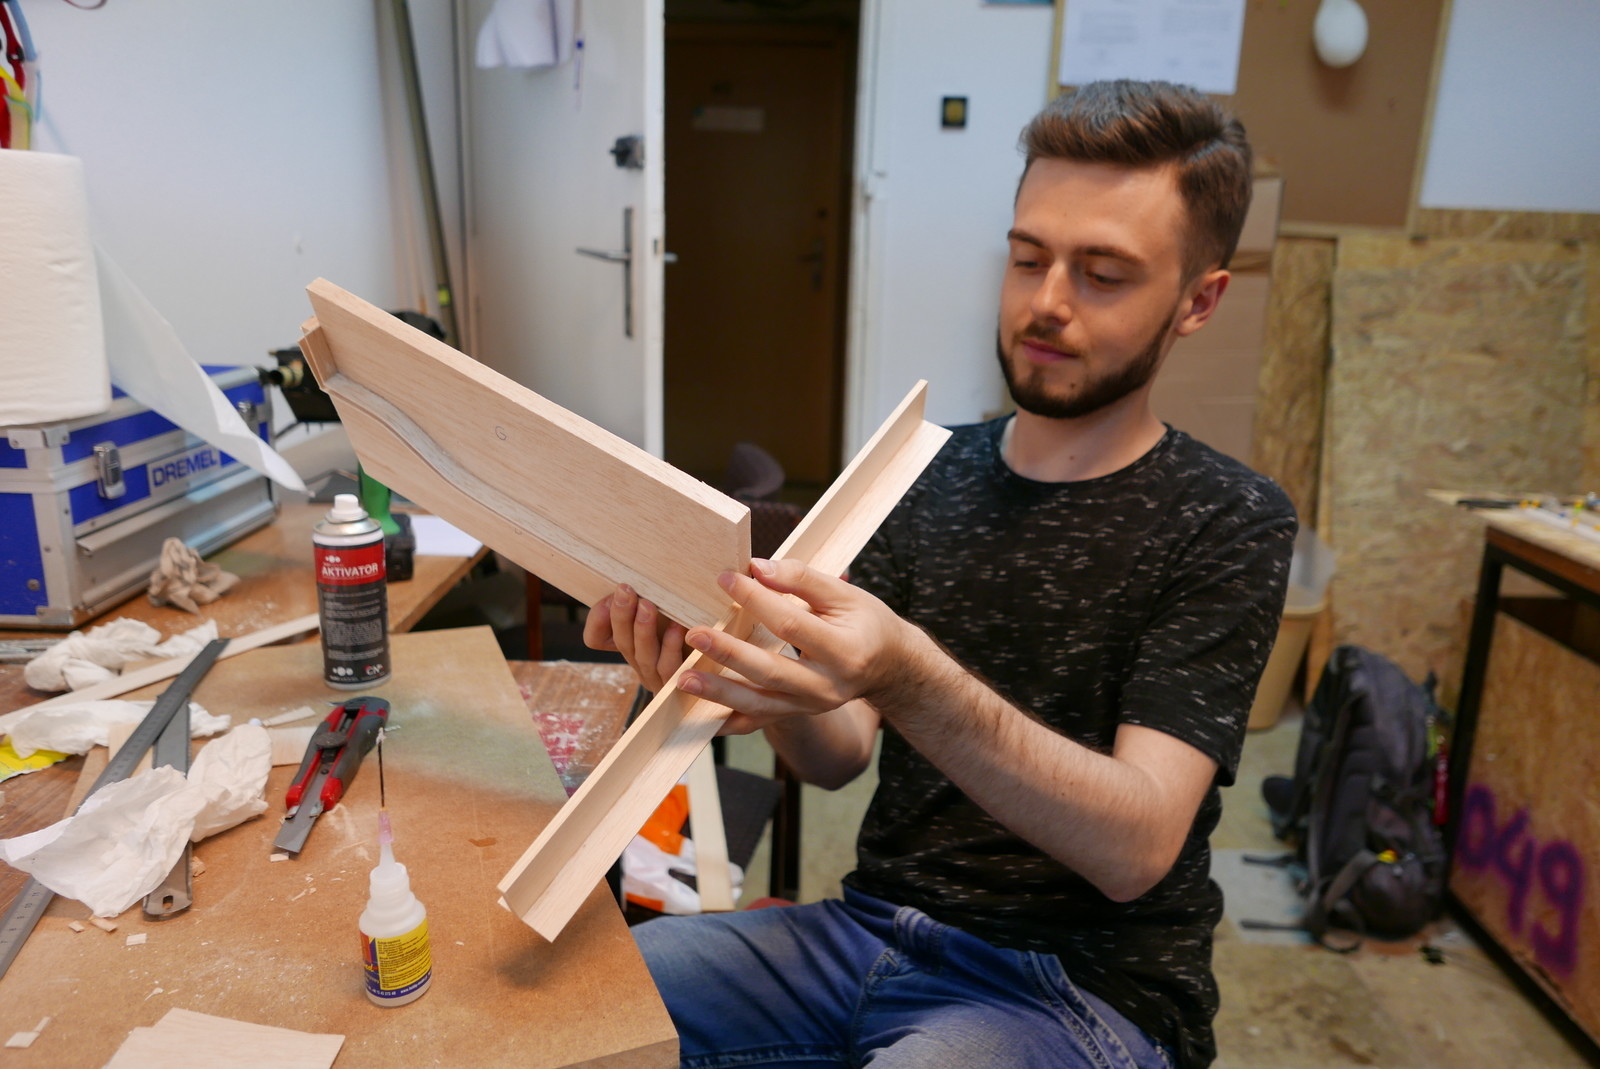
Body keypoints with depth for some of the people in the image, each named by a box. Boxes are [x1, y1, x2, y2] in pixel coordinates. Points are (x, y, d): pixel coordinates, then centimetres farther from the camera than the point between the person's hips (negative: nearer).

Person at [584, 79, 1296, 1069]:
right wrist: (778, 688, -25)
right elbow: (840, 755, -1)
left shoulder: (1225, 521, -10)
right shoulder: (930, 474, 2)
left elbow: (1138, 848, -21)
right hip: (876, 927, 4)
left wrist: (914, 684, -36)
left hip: (1083, 985, -3)